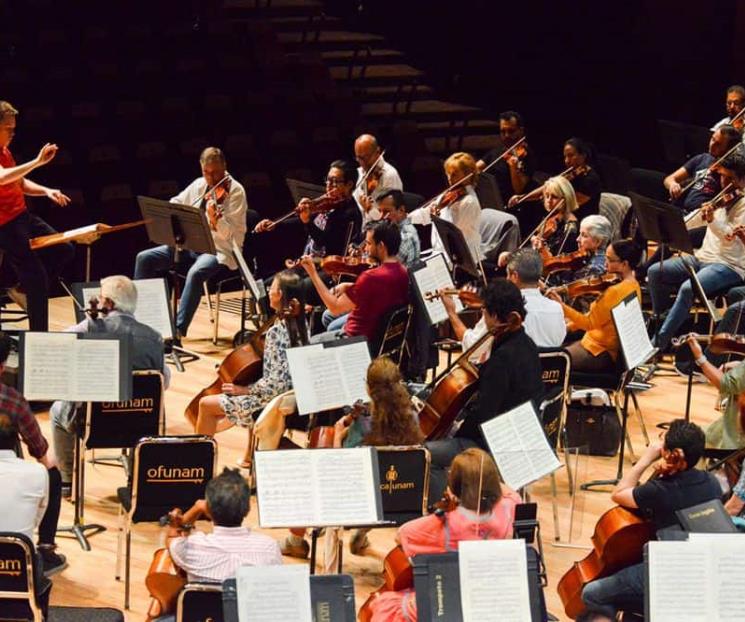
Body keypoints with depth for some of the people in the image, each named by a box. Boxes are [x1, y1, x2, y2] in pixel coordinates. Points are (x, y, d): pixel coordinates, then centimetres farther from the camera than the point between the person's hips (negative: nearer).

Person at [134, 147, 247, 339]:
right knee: (144, 258, -5)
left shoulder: (235, 191, -10)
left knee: (196, 273, -39)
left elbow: (234, 235, -18)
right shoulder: (199, 185, 8)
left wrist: (216, 219, -37)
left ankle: (178, 330, -38)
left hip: (220, 250, -7)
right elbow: (176, 203, 22)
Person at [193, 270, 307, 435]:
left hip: (272, 400, -9)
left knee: (206, 404, 3)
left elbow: (276, 381, -28)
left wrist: (245, 389, -15)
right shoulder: (300, 325, 0)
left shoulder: (277, 332, -26)